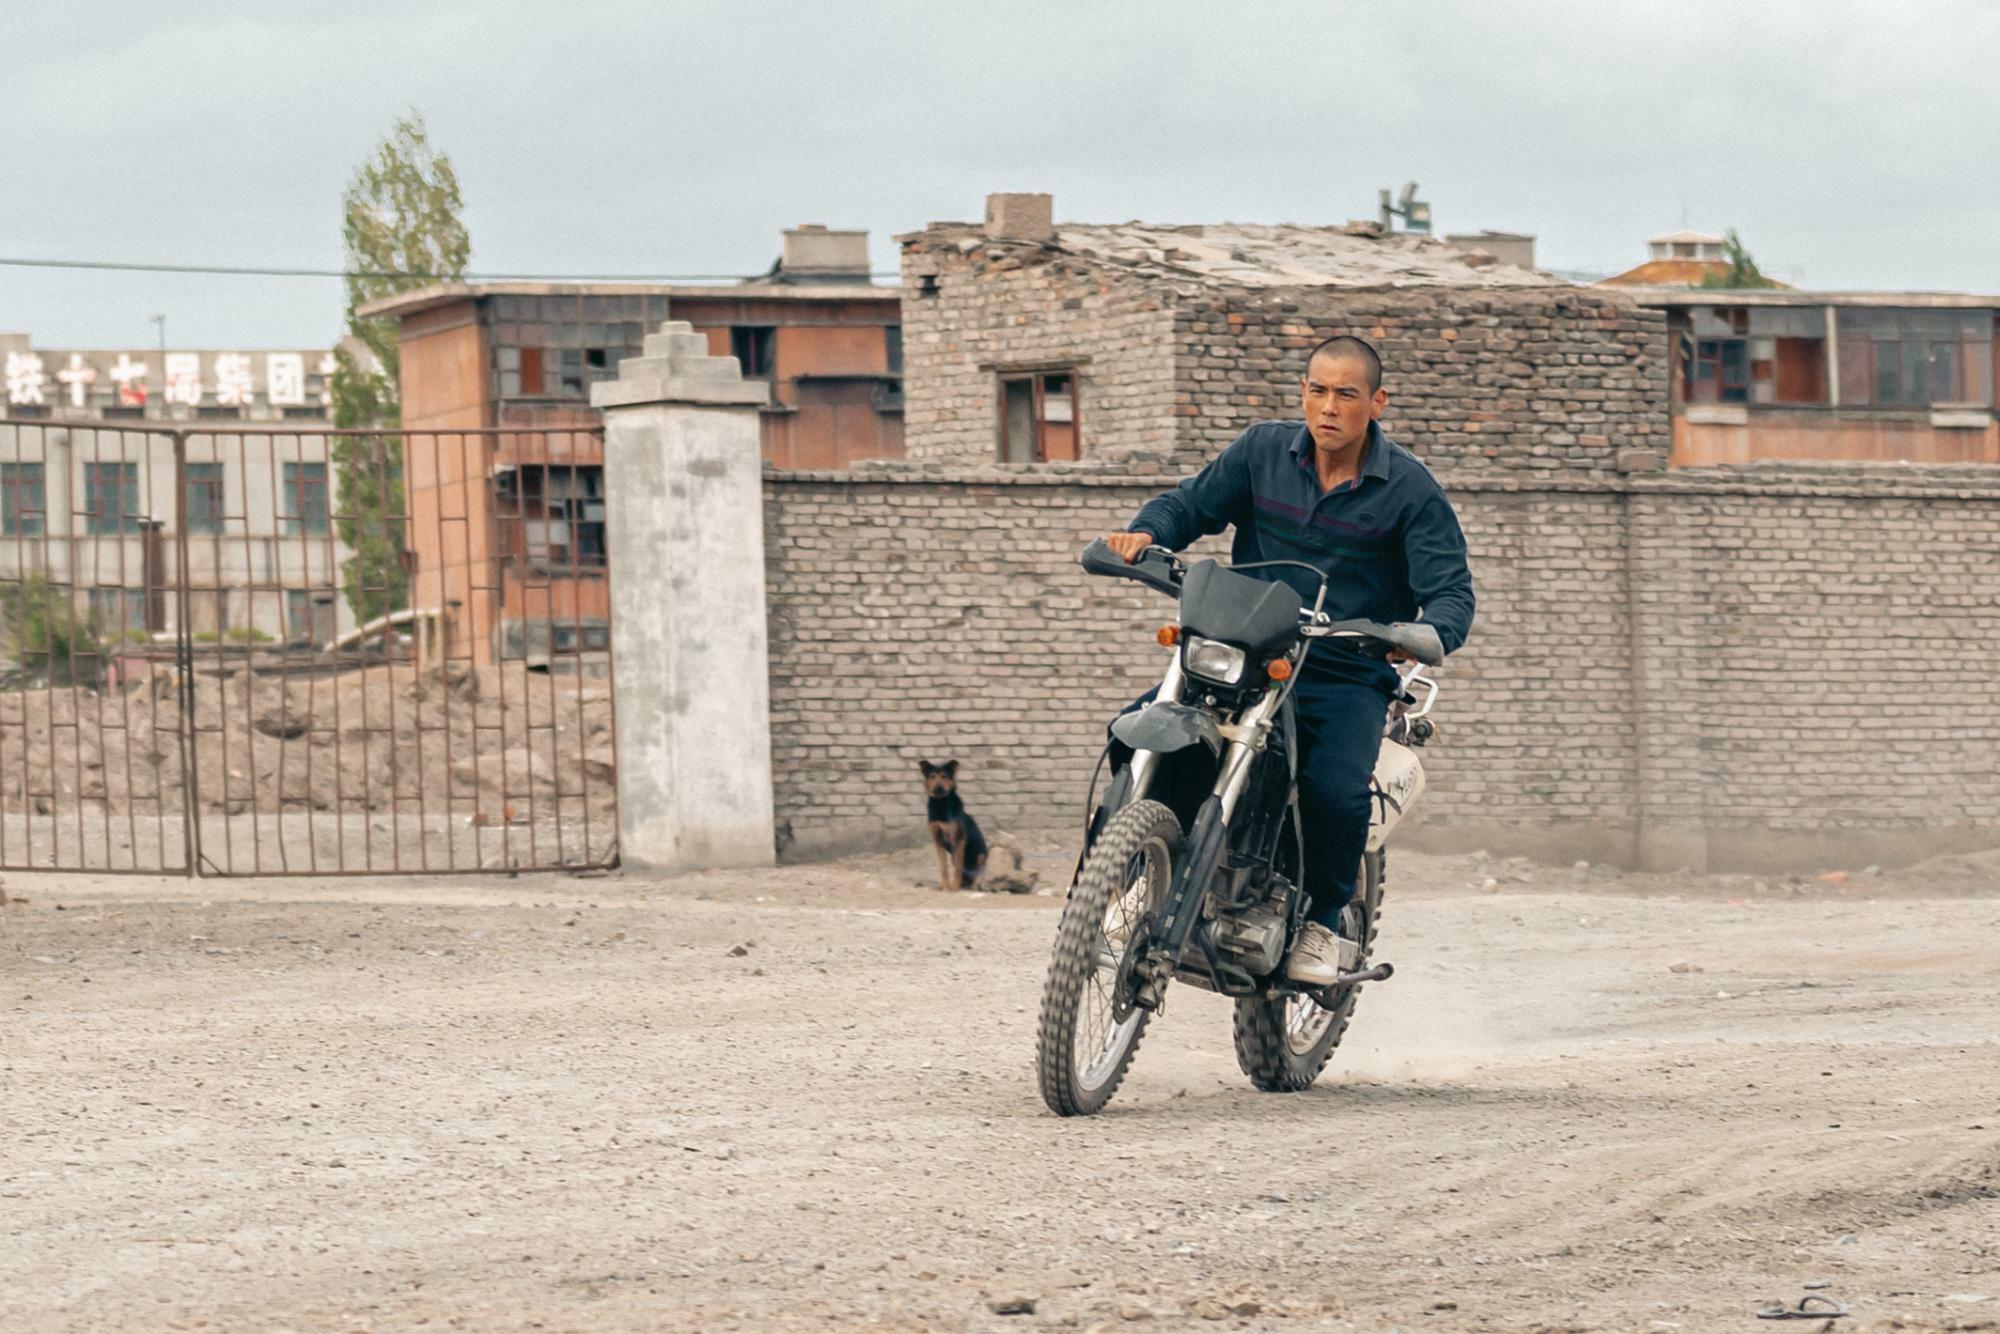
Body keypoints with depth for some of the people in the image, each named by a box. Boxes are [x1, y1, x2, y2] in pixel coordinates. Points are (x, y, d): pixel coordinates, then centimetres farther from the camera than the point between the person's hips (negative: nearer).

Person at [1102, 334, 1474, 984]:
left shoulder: (1410, 489, -4)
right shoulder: (1263, 451, 5)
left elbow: (1451, 591, -9)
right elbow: (1191, 503, 9)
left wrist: (1427, 635, -32)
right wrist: (1146, 531, -15)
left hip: (1349, 679, -3)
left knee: (1336, 791, -29)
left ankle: (1321, 919, -1)